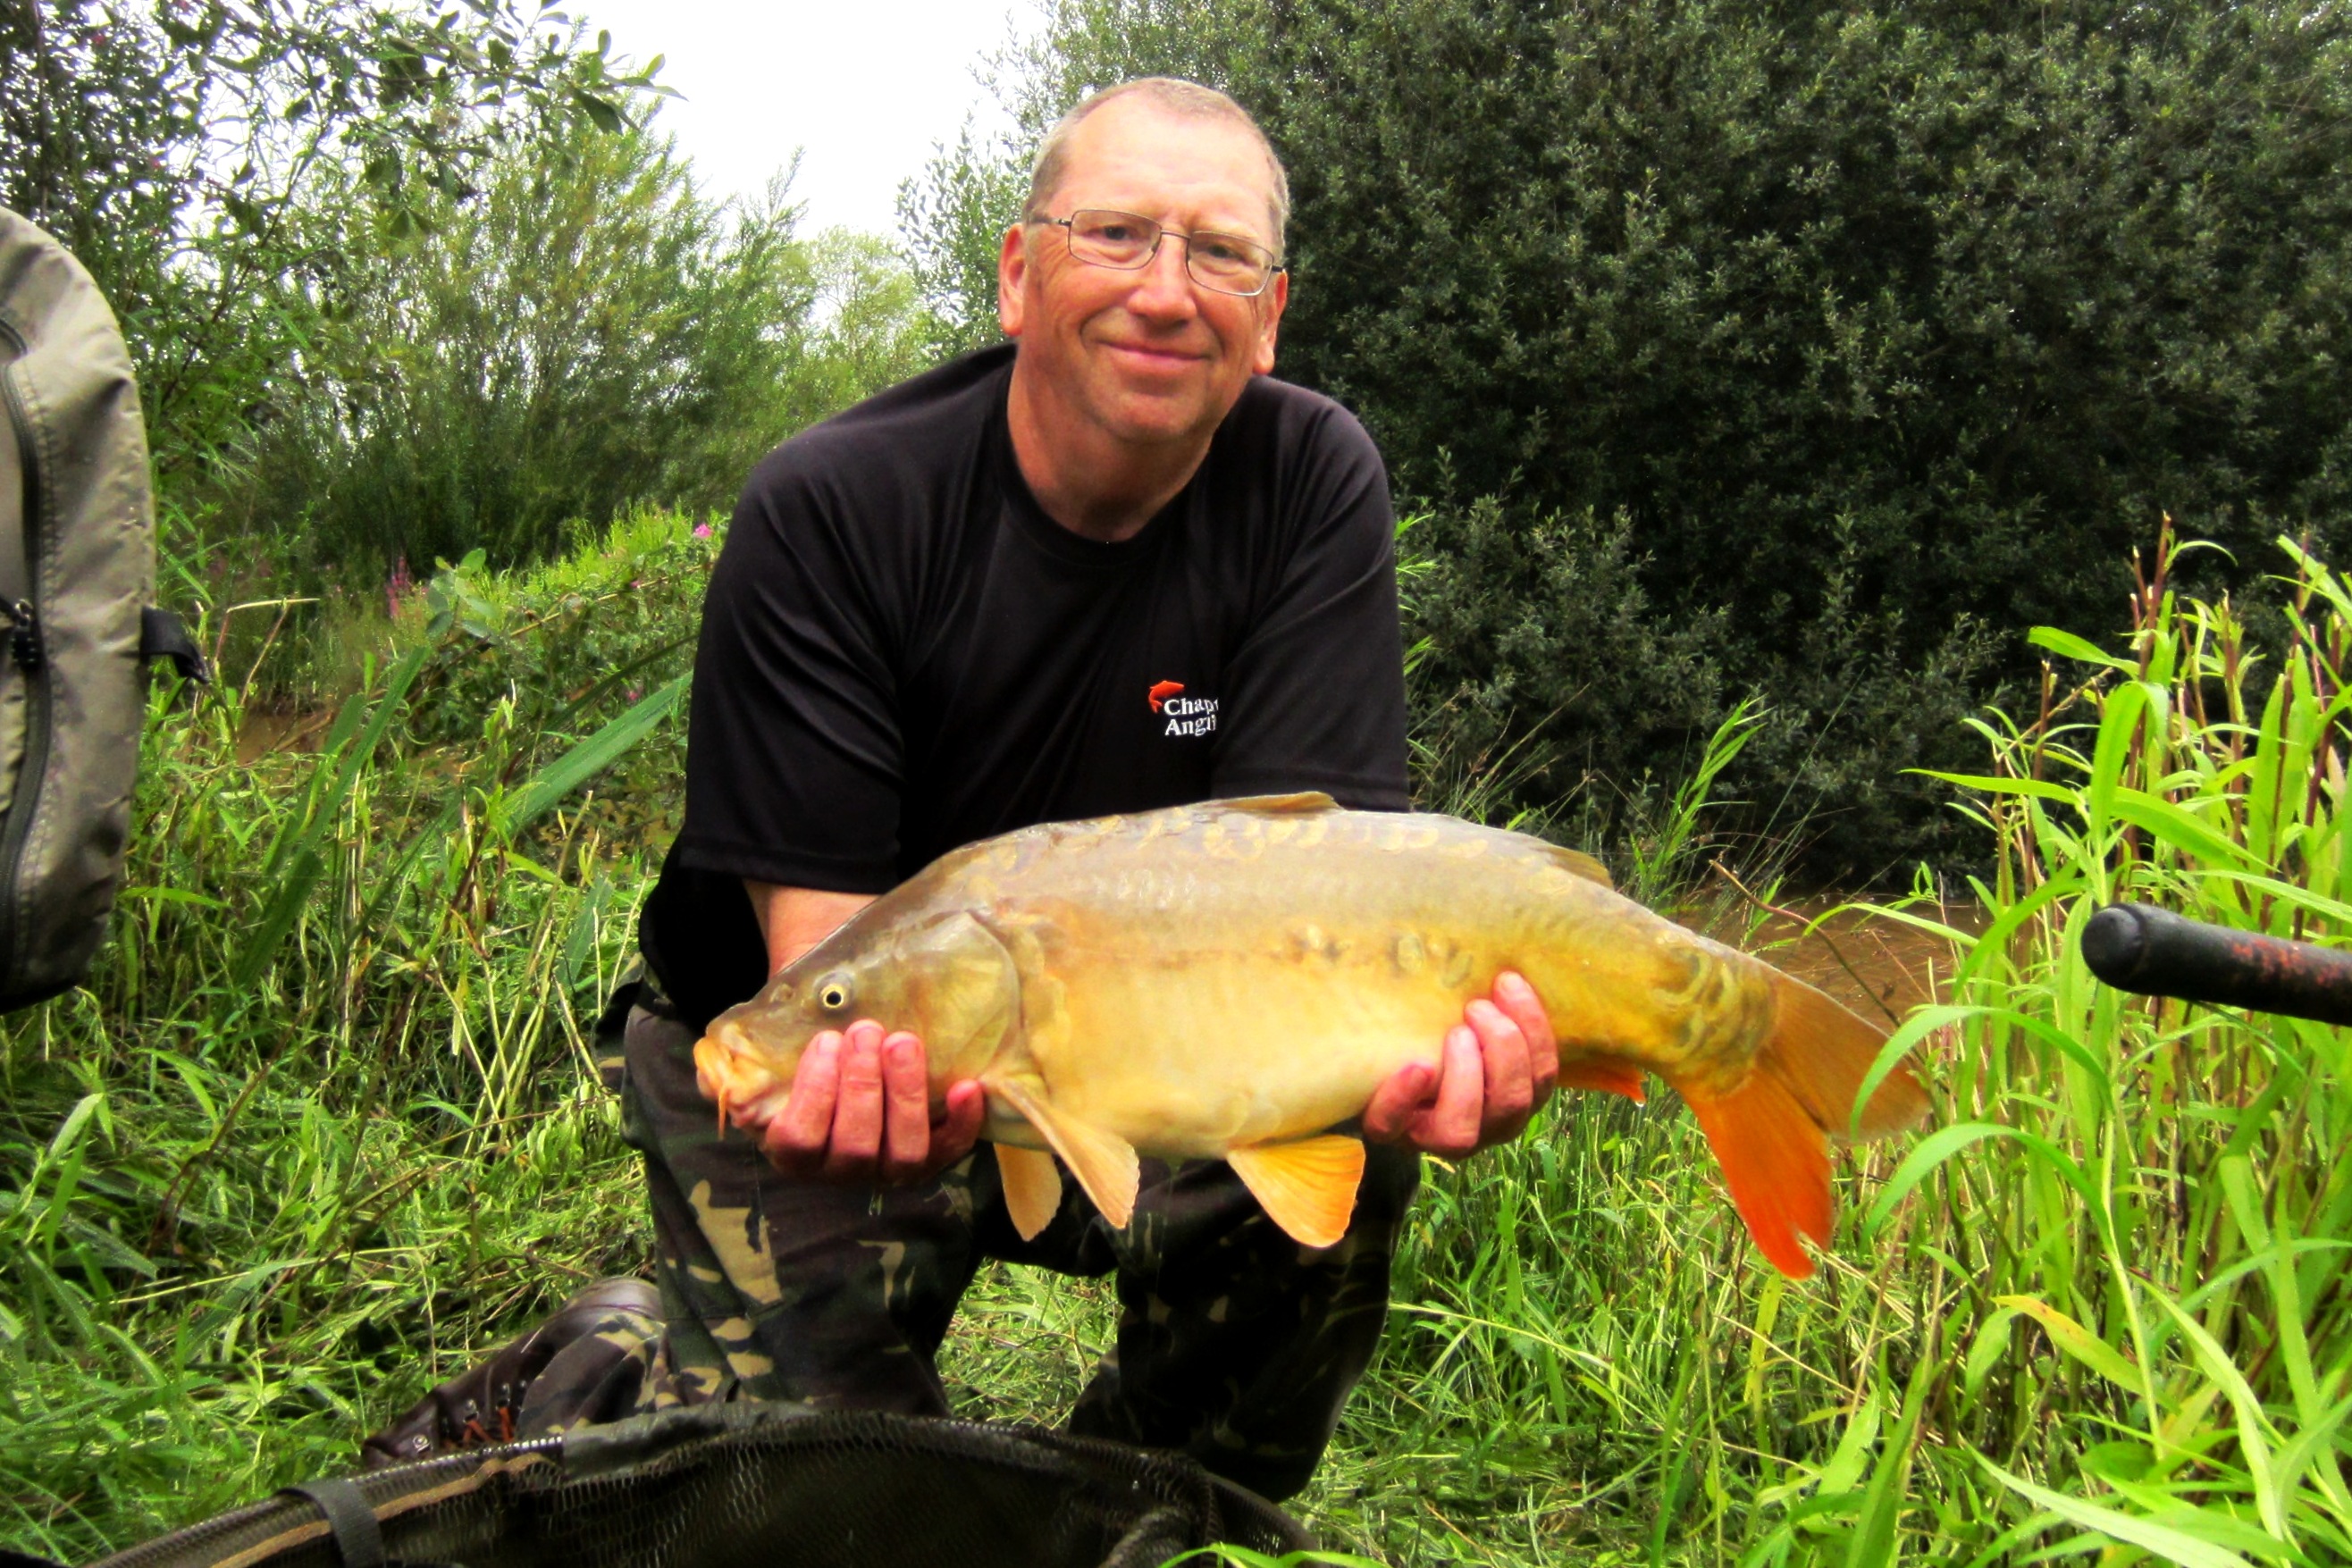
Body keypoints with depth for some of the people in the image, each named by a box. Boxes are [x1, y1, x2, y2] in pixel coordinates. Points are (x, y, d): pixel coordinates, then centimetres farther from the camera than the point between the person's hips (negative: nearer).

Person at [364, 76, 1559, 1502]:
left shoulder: (1316, 482, -13)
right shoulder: (826, 510, -20)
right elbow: (818, 916, -23)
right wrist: (885, 1074, -46)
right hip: (799, 1052, -2)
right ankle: (597, 1372, 25)